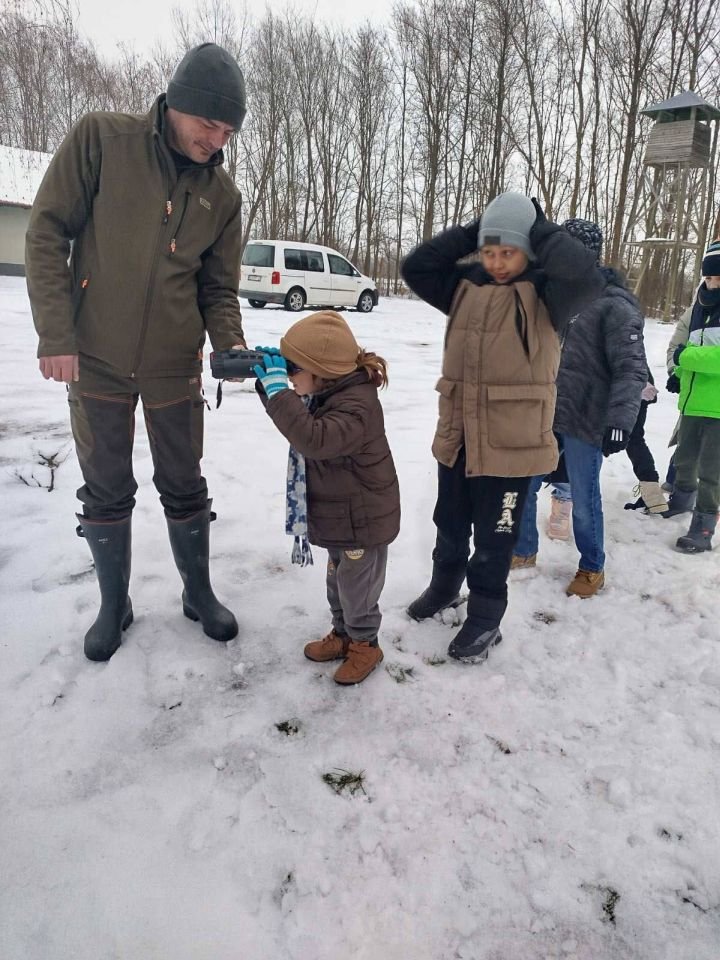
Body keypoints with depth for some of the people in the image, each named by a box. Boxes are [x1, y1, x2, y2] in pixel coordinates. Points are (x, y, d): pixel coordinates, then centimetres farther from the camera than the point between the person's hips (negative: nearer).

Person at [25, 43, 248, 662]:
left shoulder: (222, 194, 1)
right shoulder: (101, 139, -6)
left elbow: (219, 288, 5)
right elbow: (48, 232, -7)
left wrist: (230, 344, -15)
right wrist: (55, 334, -14)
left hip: (175, 368, 2)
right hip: (95, 361, -1)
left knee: (184, 489, 11)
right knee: (106, 492, 9)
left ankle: (199, 593, 30)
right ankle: (114, 605, 28)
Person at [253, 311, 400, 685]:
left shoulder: (356, 405, -30)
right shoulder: (326, 393, 1)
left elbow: (315, 439, -44)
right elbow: (292, 413, 15)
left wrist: (279, 390, -40)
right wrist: (268, 379, -3)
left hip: (364, 520, -10)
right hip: (339, 515, 10)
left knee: (356, 588, 8)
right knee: (337, 581, 24)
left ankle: (365, 645, 29)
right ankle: (342, 634, 42)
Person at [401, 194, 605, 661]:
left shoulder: (544, 292, -9)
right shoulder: (465, 284, 5)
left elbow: (588, 277, -27)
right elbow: (415, 266, 1)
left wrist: (542, 229, -15)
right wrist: (469, 233, -3)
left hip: (511, 440, -5)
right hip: (457, 434, 5)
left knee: (494, 536, 7)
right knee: (450, 523, 23)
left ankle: (485, 617, 26)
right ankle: (445, 584, 47)